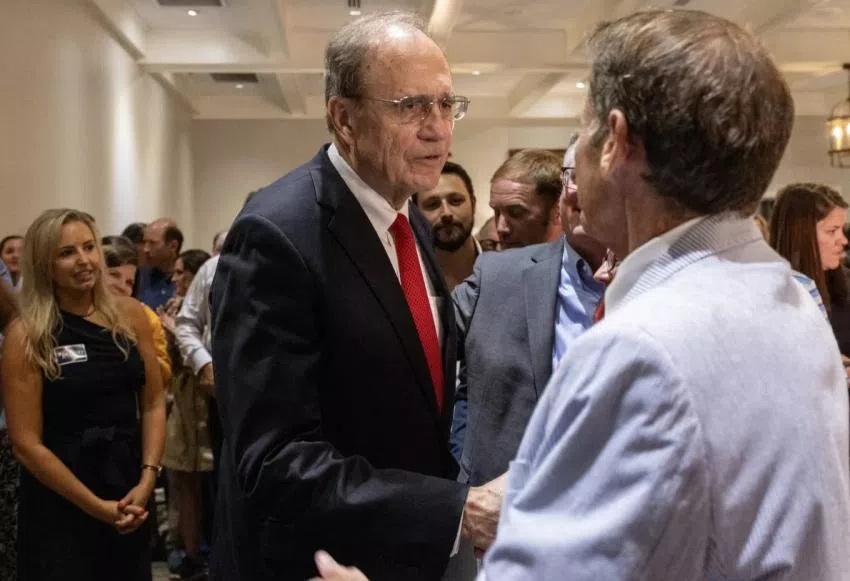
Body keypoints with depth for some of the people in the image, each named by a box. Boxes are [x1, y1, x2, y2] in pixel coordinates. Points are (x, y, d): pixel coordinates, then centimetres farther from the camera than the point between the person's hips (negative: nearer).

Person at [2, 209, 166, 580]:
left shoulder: (130, 315, 0)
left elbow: (153, 403, 3)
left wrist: (147, 480, -9)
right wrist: (97, 507, -11)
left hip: (131, 492, 4)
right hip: (59, 505, -3)